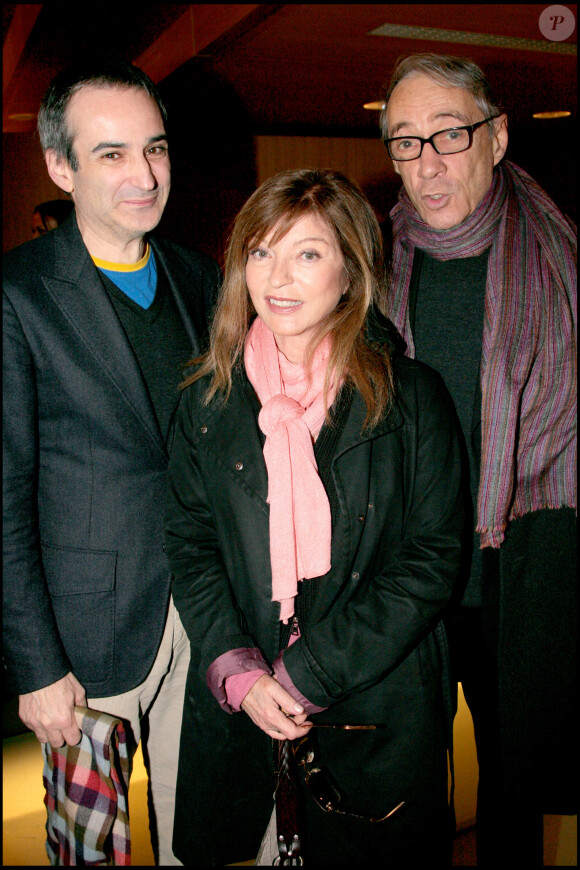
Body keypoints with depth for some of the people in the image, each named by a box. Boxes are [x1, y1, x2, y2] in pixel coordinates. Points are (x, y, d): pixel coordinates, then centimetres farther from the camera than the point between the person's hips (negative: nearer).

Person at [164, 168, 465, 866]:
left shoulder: (411, 398, -8)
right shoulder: (208, 399, 0)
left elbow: (430, 558, -10)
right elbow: (189, 545, 2)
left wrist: (308, 674, -14)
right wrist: (238, 674, -11)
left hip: (377, 714, -1)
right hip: (234, 706, 2)